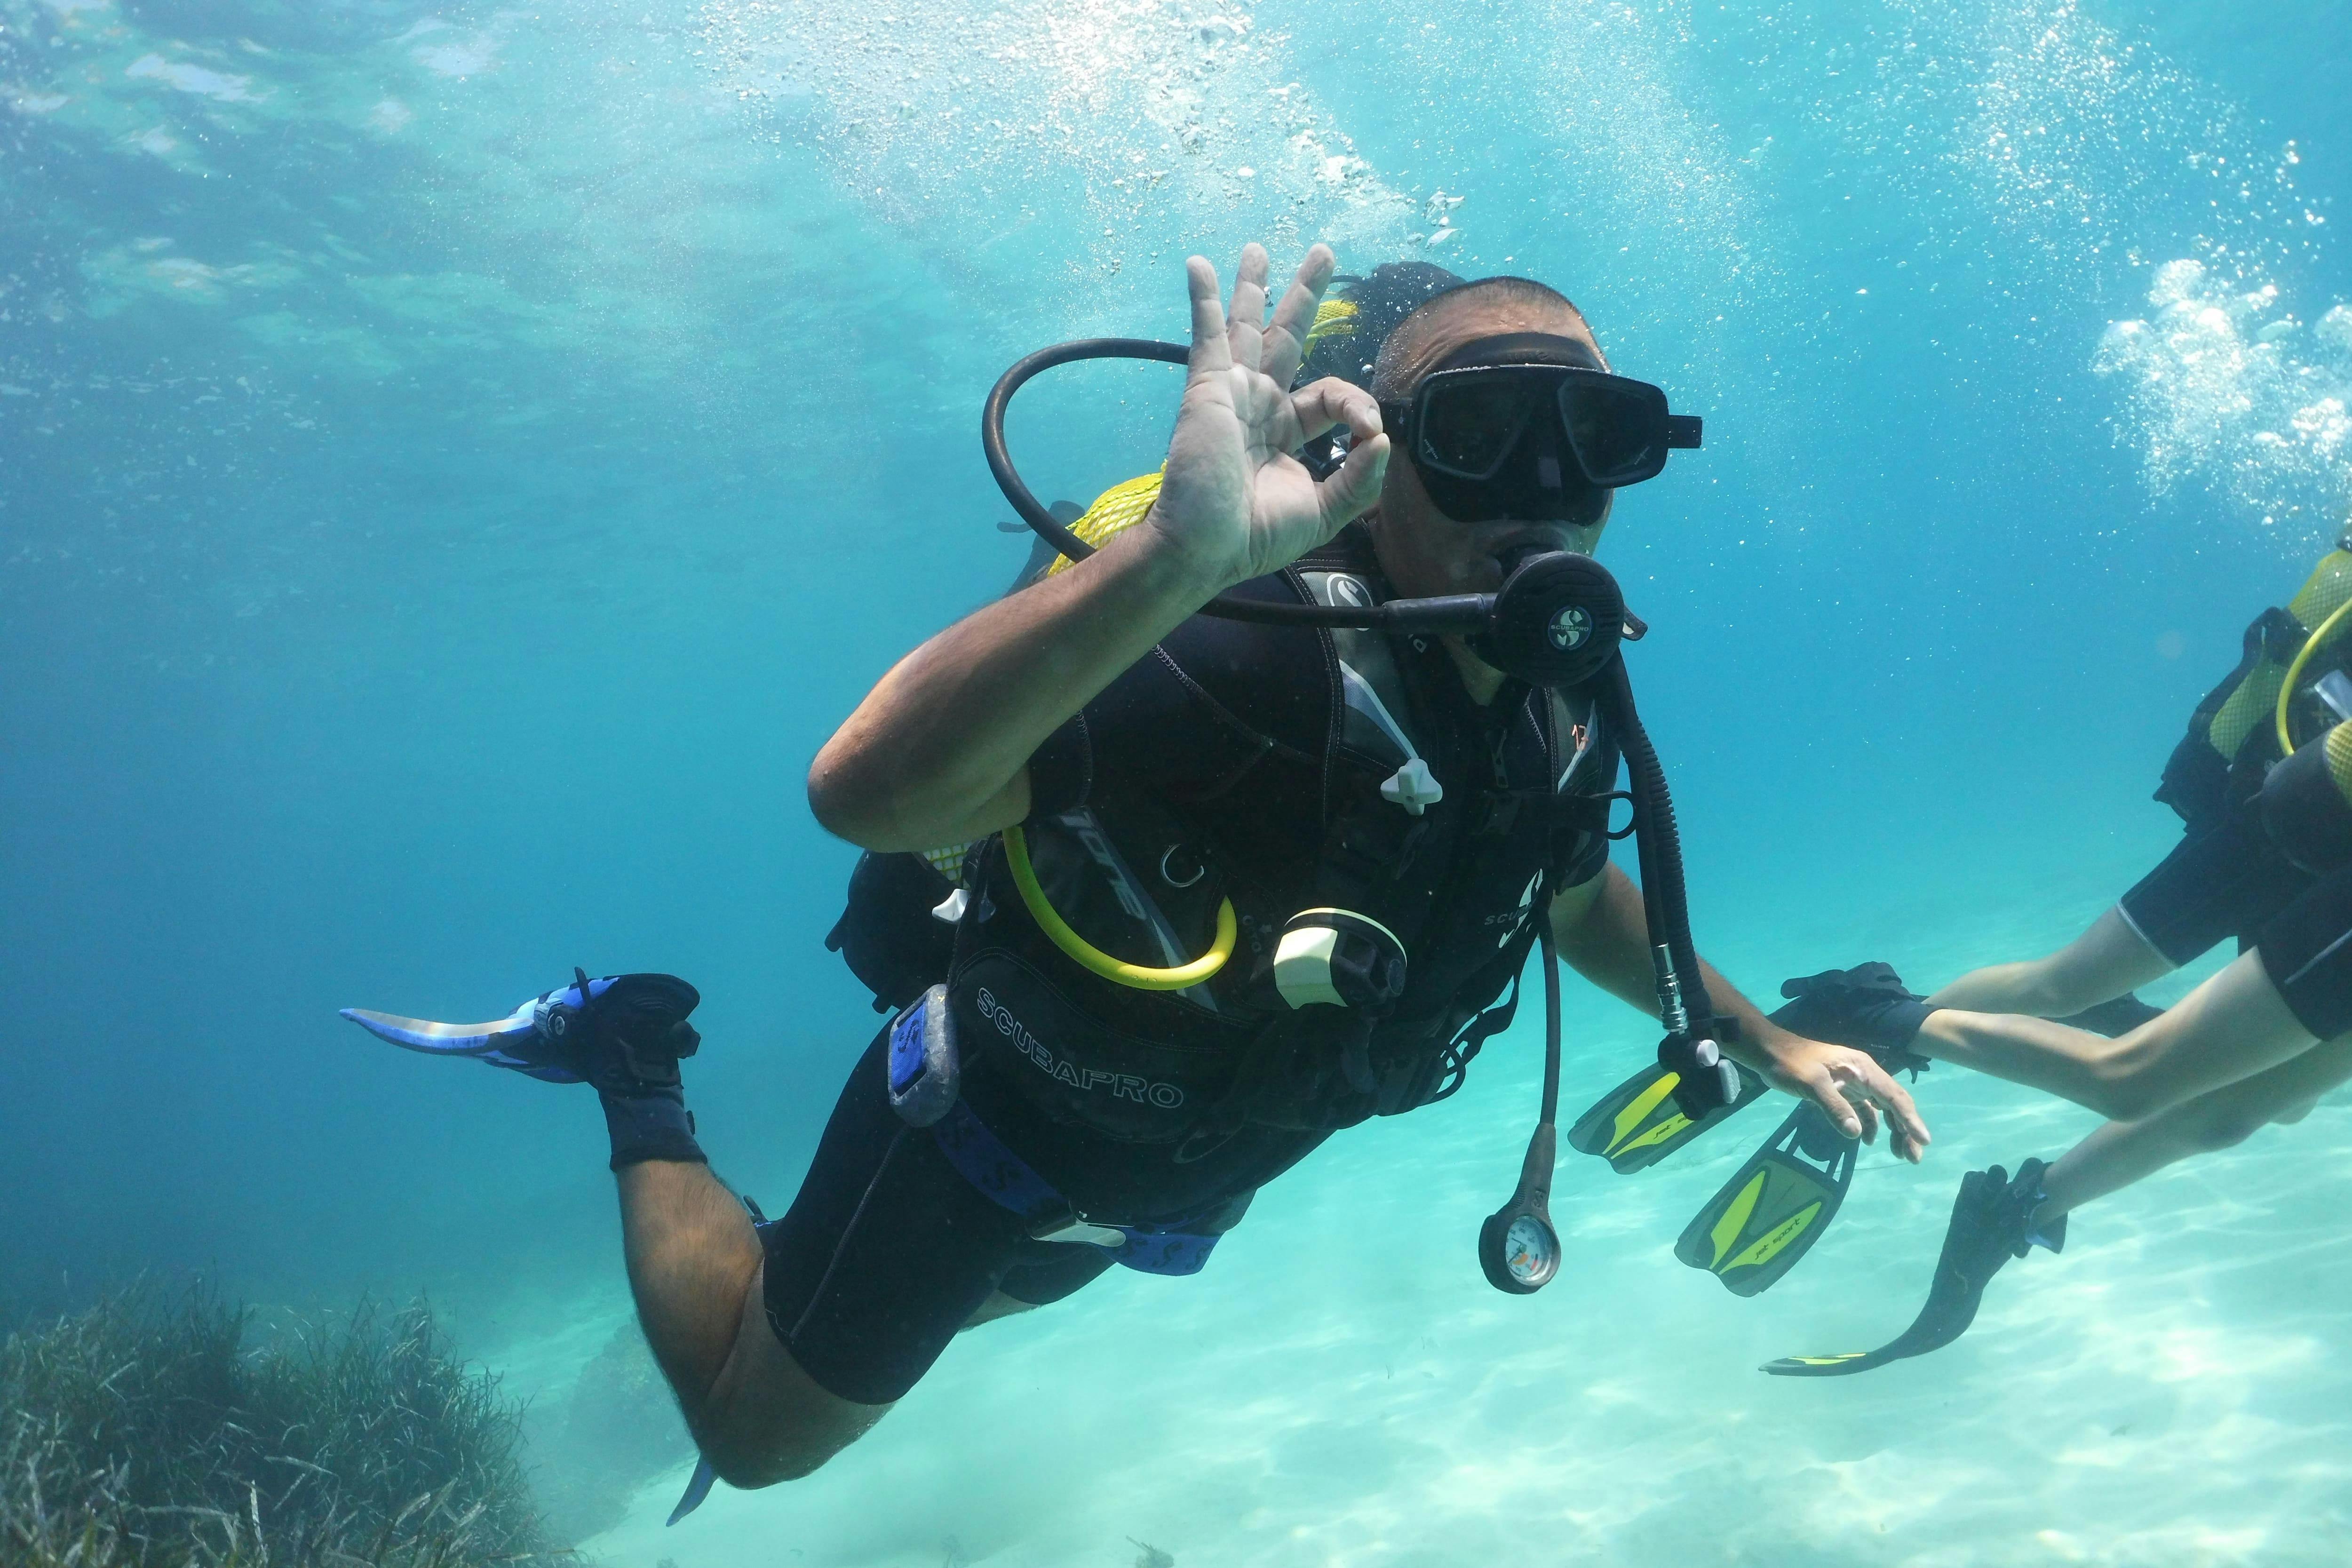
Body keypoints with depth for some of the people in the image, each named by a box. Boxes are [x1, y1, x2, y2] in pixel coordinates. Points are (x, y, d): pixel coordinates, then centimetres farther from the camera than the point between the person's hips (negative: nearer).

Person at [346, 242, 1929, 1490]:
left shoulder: (1560, 717, -13)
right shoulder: (1260, 659, -39)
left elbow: (1576, 896, 11)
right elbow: (867, 795, -53)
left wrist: (1765, 1039, 9)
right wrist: (1175, 551, -66)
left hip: (1163, 1156, 7)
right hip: (997, 1113, -7)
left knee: (997, 1289, 37)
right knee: (761, 1434, 14)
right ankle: (638, 1069, 28)